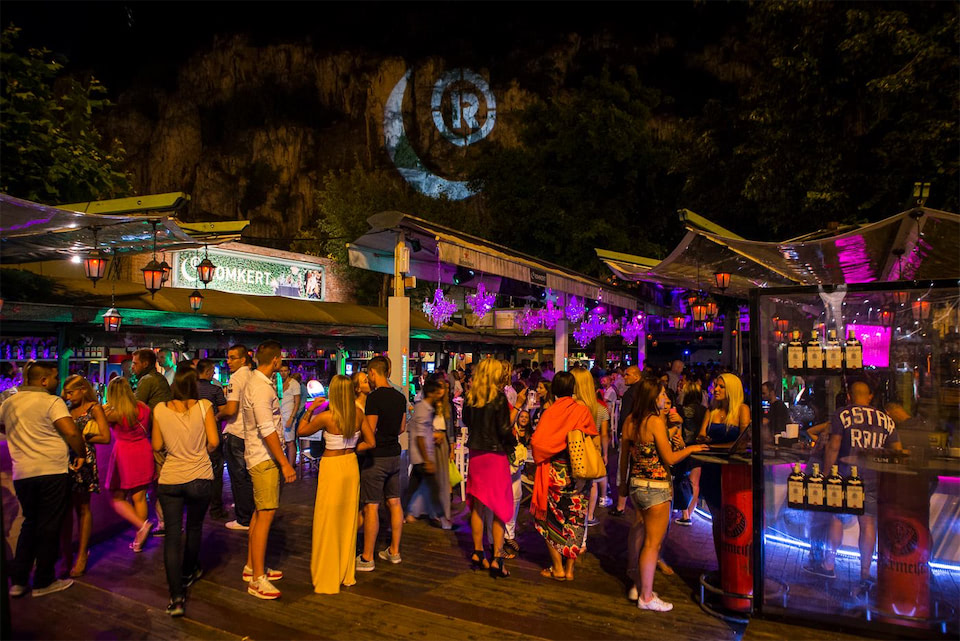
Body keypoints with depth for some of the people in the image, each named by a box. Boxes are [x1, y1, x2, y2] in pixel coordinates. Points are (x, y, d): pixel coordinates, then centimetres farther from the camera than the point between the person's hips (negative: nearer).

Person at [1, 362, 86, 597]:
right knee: (49, 527, 6)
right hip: (52, 472, -6)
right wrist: (81, 454, -7)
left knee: (29, 523, 21)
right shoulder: (51, 402, -12)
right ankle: (43, 582, 15)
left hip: (21, 474, 6)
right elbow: (72, 432, -21)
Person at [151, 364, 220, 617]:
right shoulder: (204, 406, -9)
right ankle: (188, 573, 41)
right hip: (199, 477, 0)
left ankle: (175, 596, -3)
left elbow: (157, 446, 4)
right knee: (194, 527, 21)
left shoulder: (160, 409, -3)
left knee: (172, 533, 3)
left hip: (169, 479, 1)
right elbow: (214, 441, -10)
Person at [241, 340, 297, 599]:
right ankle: (257, 579, -1)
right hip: (264, 458, -11)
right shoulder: (261, 388, -20)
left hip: (259, 457, 11)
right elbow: (267, 430, -25)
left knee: (260, 512, 18)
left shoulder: (256, 382, 12)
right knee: (266, 515, -7)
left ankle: (252, 566, 29)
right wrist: (284, 463, -23)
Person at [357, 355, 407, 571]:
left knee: (371, 506, -1)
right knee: (394, 502, 13)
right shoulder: (400, 397, 6)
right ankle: (394, 551, 23)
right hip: (394, 455, 8)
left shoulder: (375, 397, -17)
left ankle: (367, 559, 6)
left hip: (376, 457, -8)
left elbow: (370, 431, -17)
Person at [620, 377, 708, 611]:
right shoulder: (655, 421, -17)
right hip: (656, 487, -8)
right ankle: (646, 597, 12)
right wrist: (690, 449, 1)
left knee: (645, 538, 19)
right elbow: (669, 458, -15)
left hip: (636, 484, 8)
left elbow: (624, 454, 11)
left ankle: (639, 587, 29)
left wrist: (624, 482, 21)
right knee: (653, 543, 3)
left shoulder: (630, 420, 5)